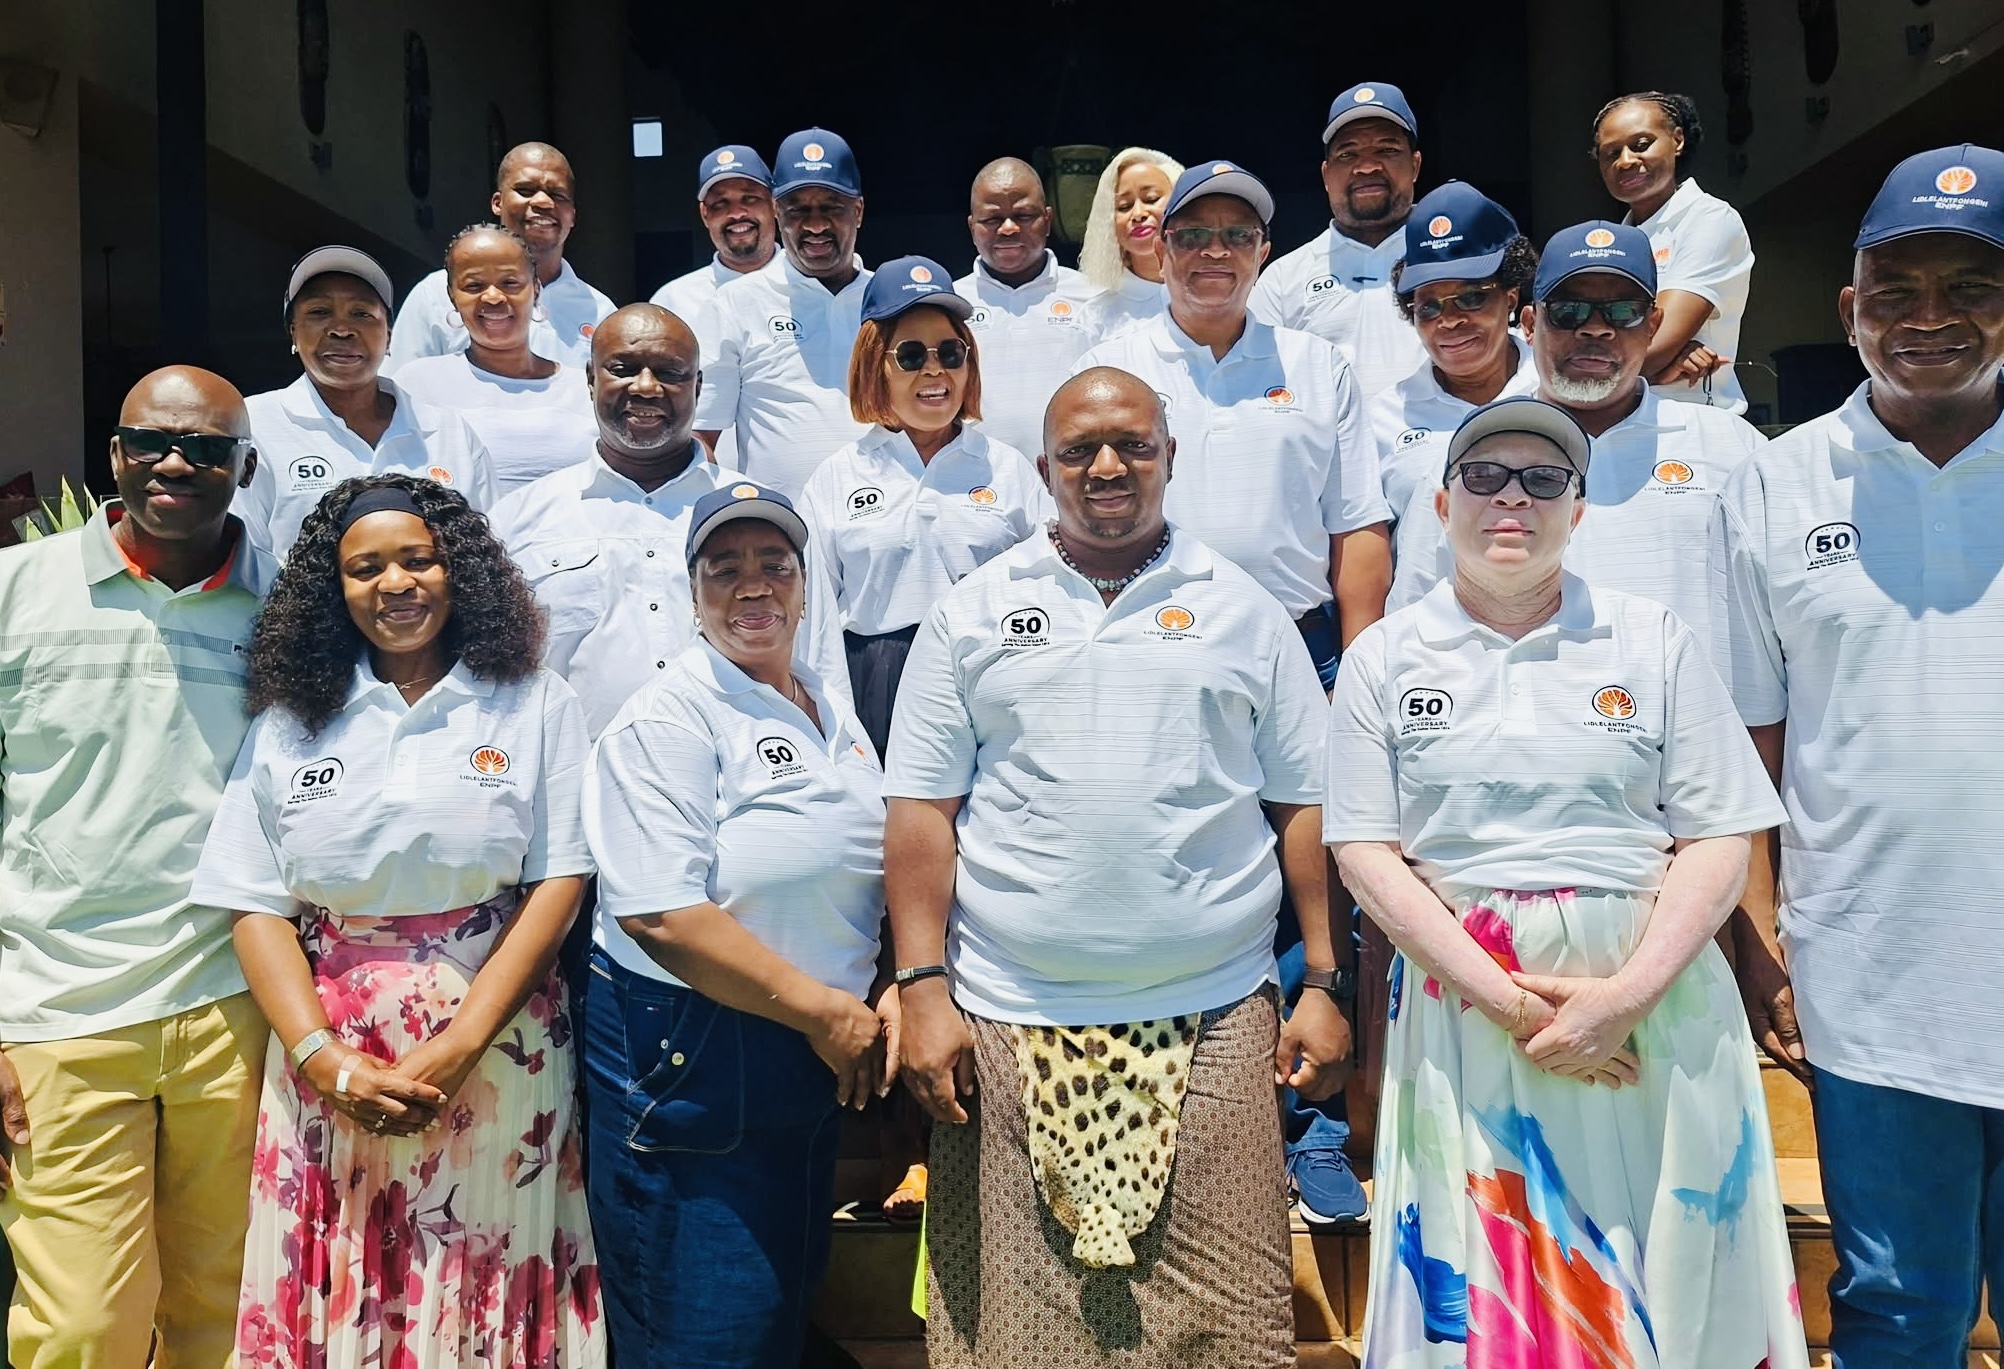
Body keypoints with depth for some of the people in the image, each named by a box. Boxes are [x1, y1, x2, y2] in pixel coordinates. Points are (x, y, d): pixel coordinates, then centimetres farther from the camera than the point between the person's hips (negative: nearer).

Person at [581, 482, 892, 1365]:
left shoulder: (831, 712, 10)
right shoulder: (670, 716, -13)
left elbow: (866, 873, 18)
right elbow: (660, 914, -23)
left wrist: (896, 989, 1)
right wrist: (822, 1010, -19)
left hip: (818, 1067, 8)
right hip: (688, 1062, -7)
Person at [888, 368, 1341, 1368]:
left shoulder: (1243, 611, 8)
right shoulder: (972, 612, 7)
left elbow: (1304, 806, 8)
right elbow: (922, 809, 3)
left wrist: (1325, 985, 2)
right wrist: (923, 988, -4)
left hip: (1211, 1022, 0)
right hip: (1006, 1024, 0)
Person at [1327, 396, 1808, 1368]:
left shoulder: (1654, 641, 4)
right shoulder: (1384, 657, 3)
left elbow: (1718, 840, 0)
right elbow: (1365, 853, -3)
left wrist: (1628, 995, -14)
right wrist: (1504, 998, -13)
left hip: (1656, 1002, 1)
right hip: (1465, 1003, 0)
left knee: (1668, 1269, 8)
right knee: (1480, 1290, 7)